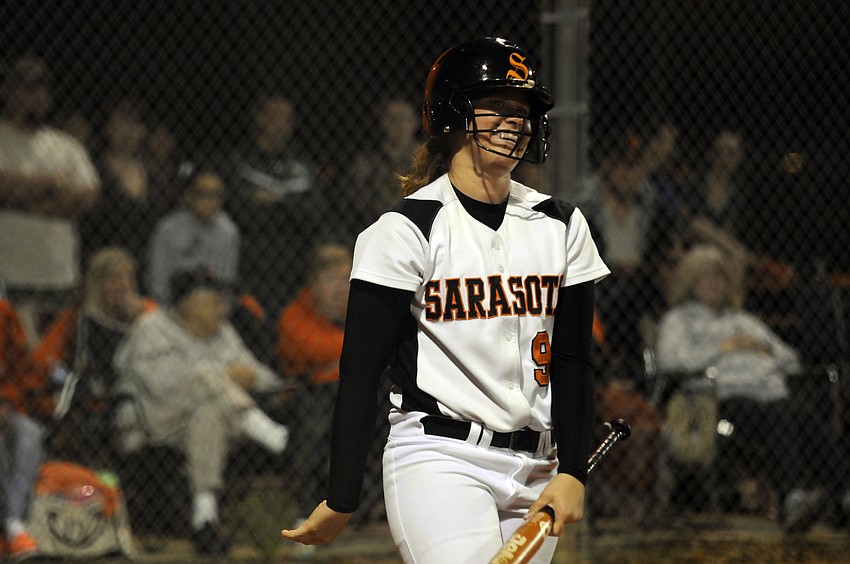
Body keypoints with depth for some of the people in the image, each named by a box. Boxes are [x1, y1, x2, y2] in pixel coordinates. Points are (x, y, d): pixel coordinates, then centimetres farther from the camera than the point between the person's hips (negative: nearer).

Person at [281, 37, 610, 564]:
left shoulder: (562, 225, 11)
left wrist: (571, 474, -1)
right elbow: (360, 372, -6)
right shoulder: (405, 231, -5)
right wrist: (341, 502, -9)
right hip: (439, 458, -6)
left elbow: (572, 362, 11)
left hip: (534, 470, 6)